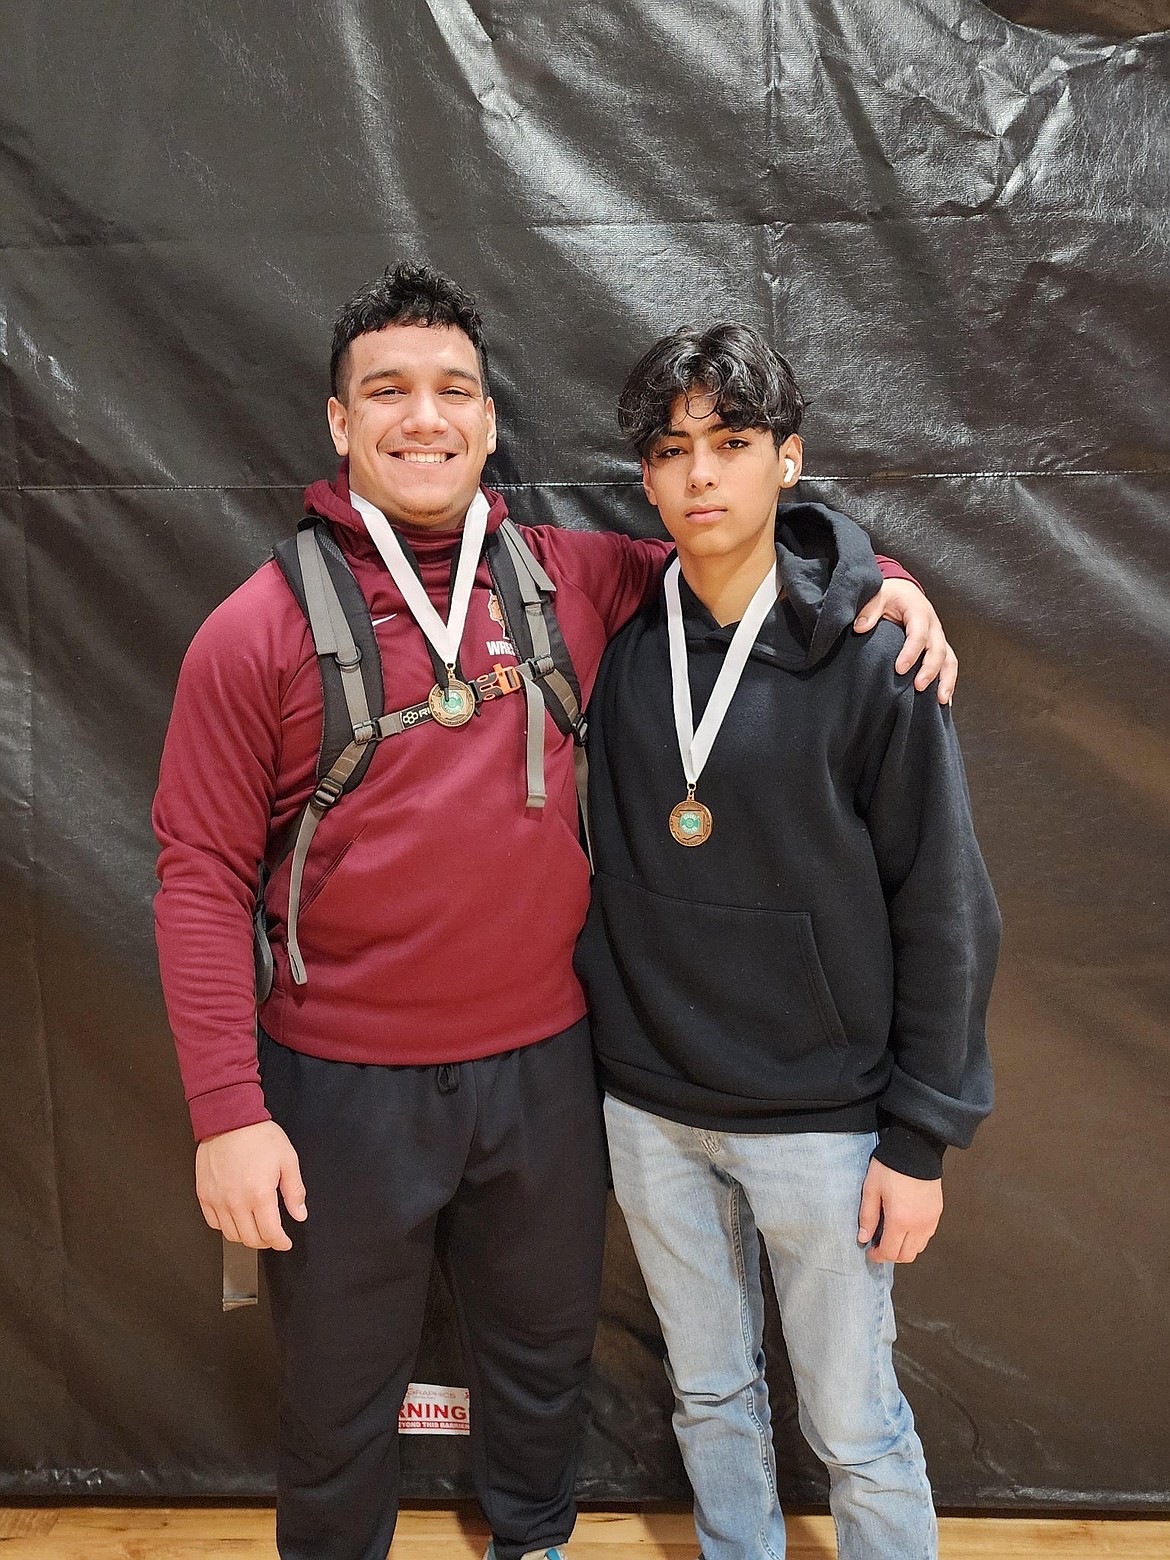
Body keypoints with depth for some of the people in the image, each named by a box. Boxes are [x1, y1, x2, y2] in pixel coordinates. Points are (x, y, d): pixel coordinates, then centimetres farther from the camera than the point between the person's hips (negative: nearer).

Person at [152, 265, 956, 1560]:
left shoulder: (573, 581, -2)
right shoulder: (260, 630, -10)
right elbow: (202, 875, -9)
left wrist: (878, 574, -4)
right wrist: (226, 1110, -12)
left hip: (545, 1065, 3)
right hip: (345, 1088, -2)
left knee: (541, 1357, 26)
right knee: (339, 1403, 19)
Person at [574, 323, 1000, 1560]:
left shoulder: (868, 662, -13)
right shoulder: (616, 643, -3)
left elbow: (943, 912, -9)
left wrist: (921, 1137, -8)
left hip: (820, 1118, -3)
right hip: (650, 1108, 4)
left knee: (855, 1431, 12)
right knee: (710, 1395, 22)